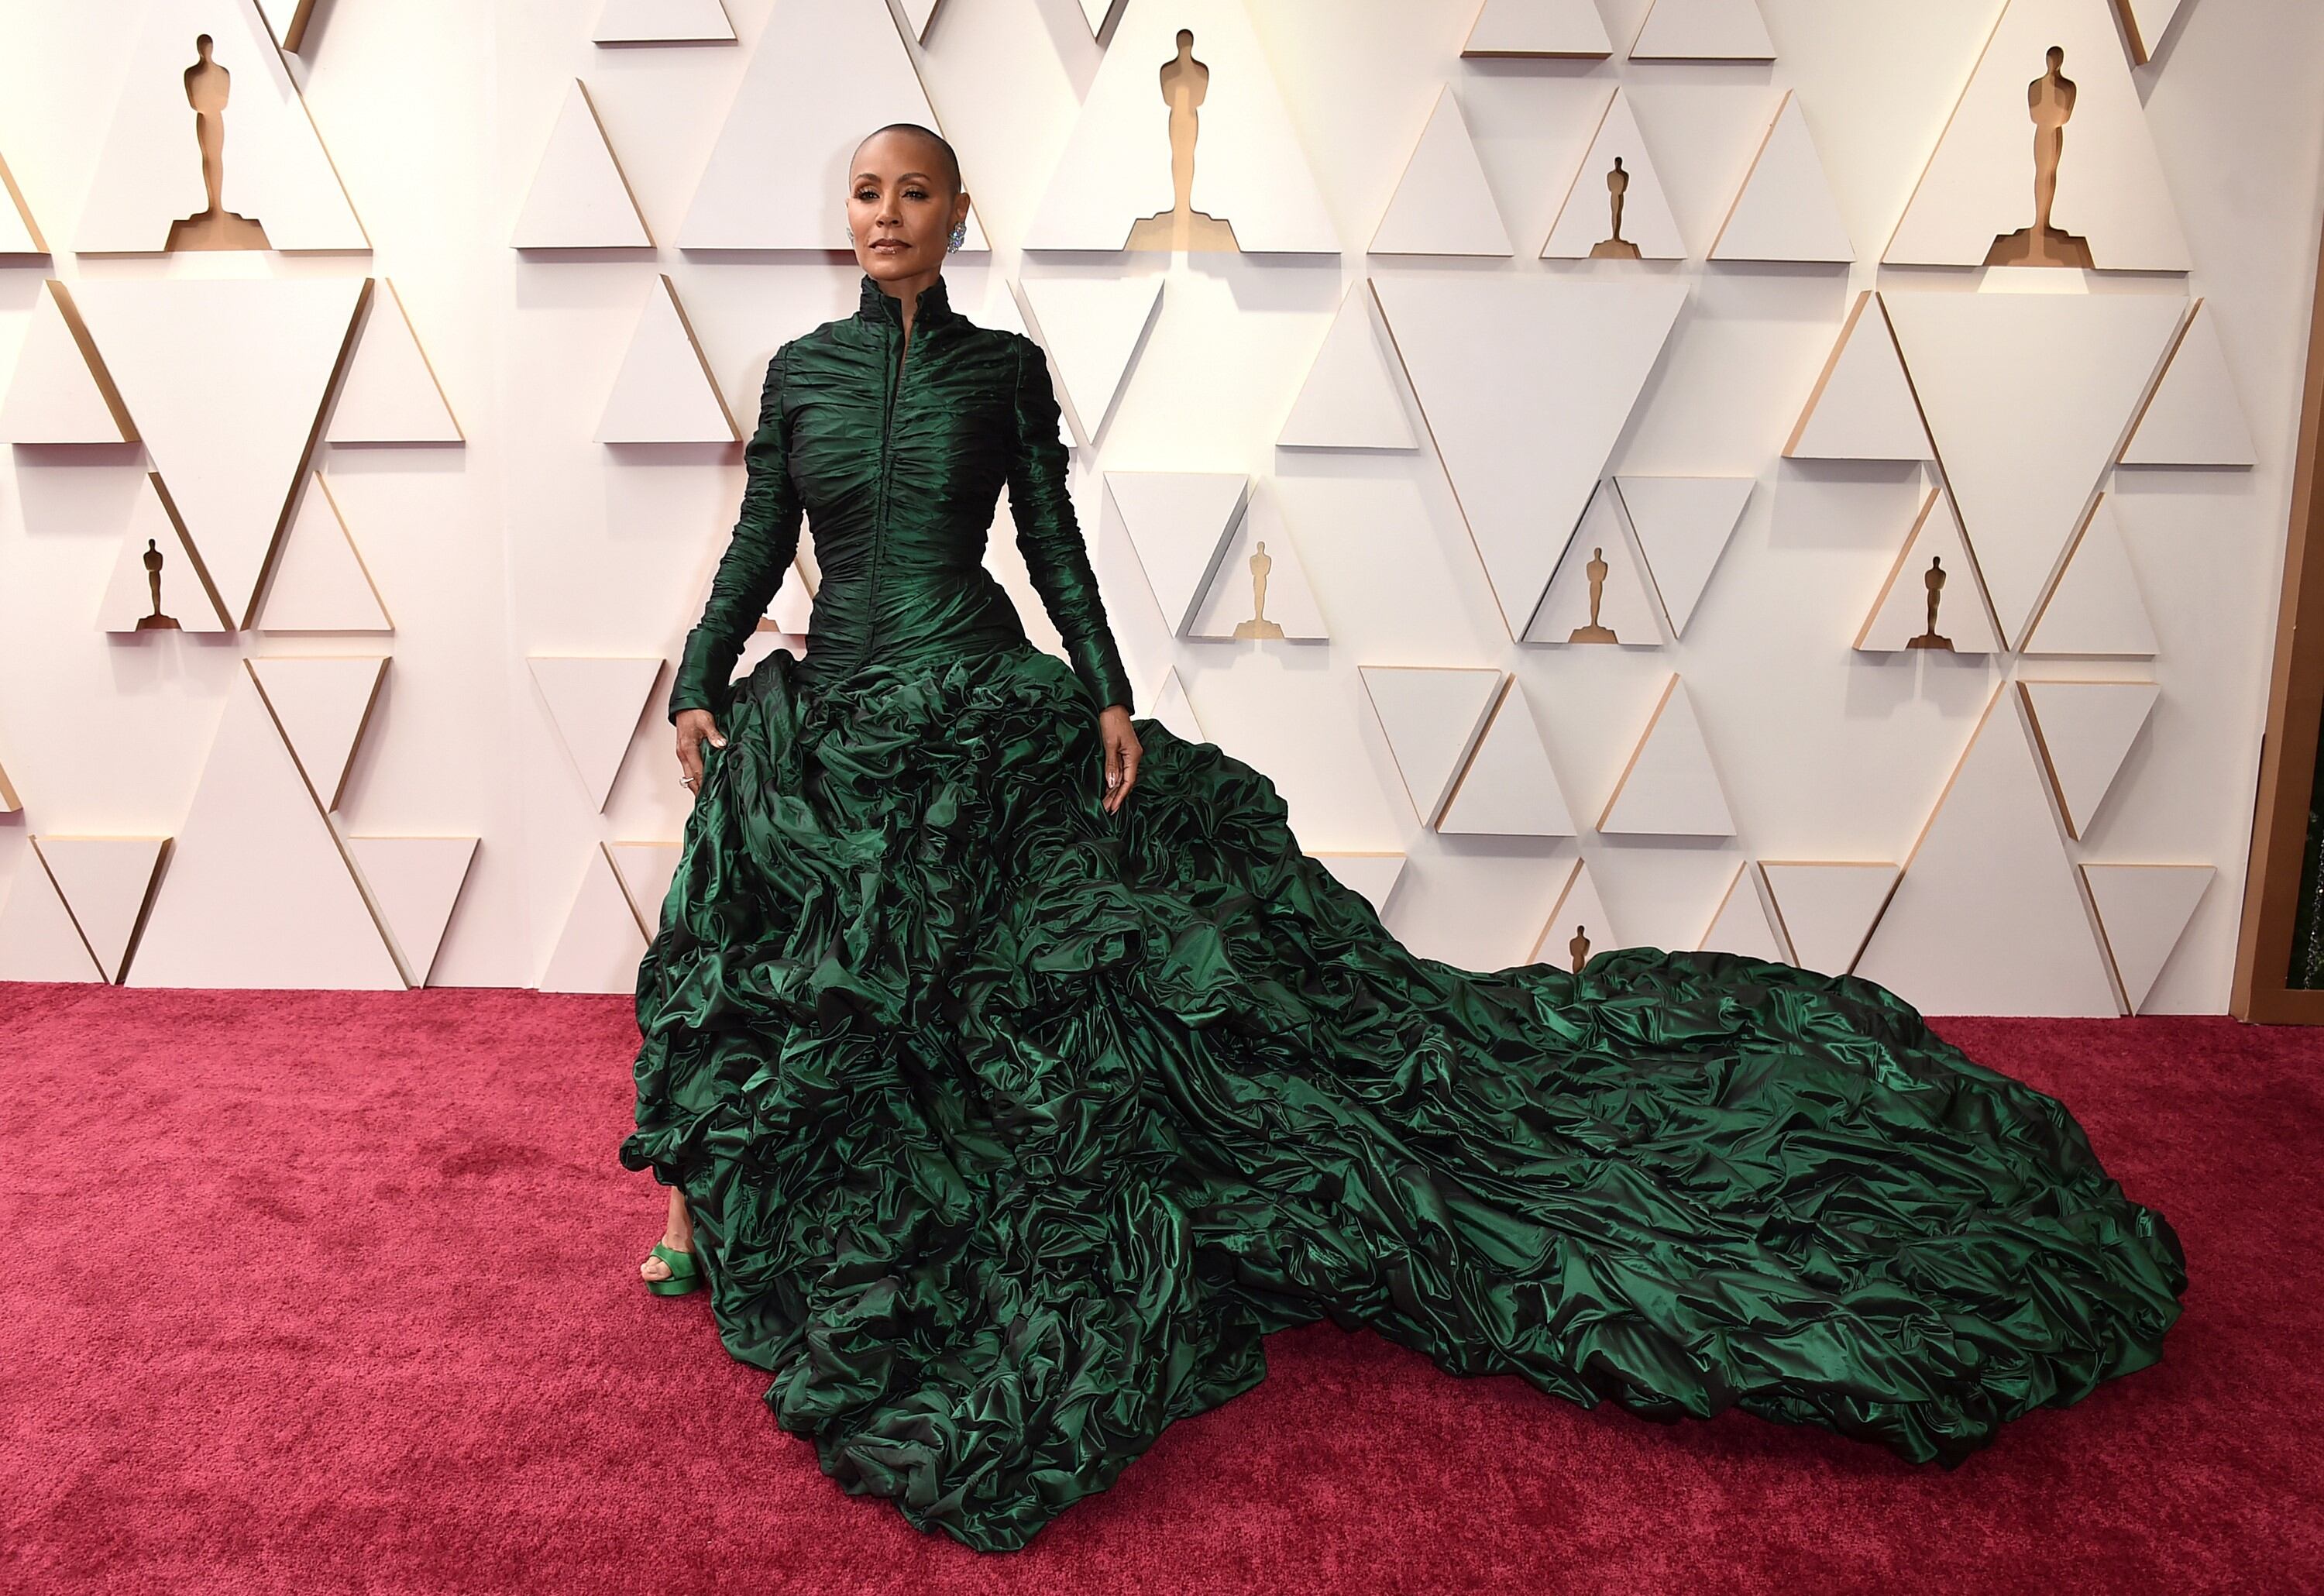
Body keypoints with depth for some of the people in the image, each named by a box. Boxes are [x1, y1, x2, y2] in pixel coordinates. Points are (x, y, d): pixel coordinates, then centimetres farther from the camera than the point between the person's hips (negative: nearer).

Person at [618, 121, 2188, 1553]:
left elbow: (1056, 546, 1)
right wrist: (700, 688, -1)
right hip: (824, 739, 4)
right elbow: (758, 547, 10)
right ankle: (709, 1197, 34)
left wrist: (1107, 698, -8)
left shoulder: (1003, 366, 2)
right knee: (763, 987, 9)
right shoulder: (798, 369, 9)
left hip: (991, 721, -3)